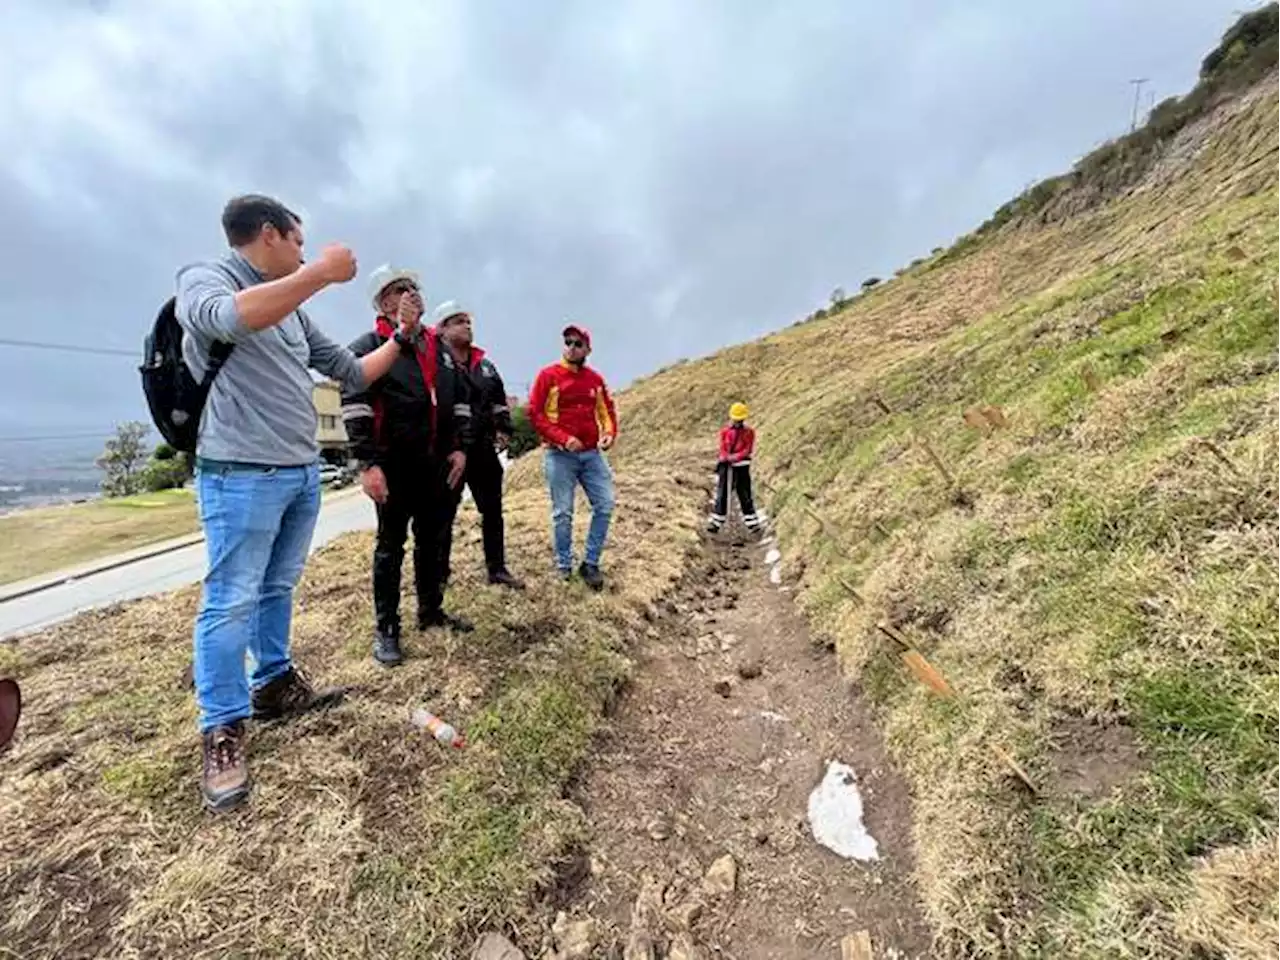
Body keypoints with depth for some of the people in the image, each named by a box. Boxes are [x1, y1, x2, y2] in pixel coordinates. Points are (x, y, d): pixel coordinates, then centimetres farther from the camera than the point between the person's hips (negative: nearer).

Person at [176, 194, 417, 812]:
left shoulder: (293, 312, 18)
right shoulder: (204, 279, -3)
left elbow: (350, 372, 23)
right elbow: (233, 318, -28)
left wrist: (400, 342, 28)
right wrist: (322, 272, -23)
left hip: (304, 472, 8)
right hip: (242, 474, -7)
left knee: (277, 589, 15)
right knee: (231, 600, -2)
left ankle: (274, 685, 29)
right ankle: (223, 732, 8)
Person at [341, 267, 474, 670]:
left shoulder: (439, 347, 16)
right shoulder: (368, 346, -3)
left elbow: (460, 399, 18)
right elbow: (354, 406, -12)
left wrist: (459, 447, 8)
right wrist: (368, 463, -19)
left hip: (437, 463, 6)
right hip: (394, 465, -5)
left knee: (433, 540, 14)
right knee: (391, 546, 3)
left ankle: (431, 610, 30)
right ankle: (386, 629, 15)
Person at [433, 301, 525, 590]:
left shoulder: (484, 364, 13)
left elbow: (499, 399, 21)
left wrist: (504, 430, 11)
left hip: (483, 449, 6)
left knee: (492, 510, 10)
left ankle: (497, 568, 21)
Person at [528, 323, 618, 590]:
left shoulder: (595, 379, 8)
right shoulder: (548, 375, -4)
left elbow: (607, 409, 17)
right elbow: (534, 412, -8)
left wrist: (609, 432, -3)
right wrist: (562, 438, -17)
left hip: (592, 453, 4)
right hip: (560, 455, -4)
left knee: (605, 505, 0)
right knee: (563, 513, 2)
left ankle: (590, 564, 13)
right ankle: (564, 567, 17)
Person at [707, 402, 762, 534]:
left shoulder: (749, 432, 0)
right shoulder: (725, 431, 6)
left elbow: (748, 449, -7)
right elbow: (722, 447, 2)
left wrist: (735, 457, -21)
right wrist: (727, 457, -18)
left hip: (742, 466, -2)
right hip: (726, 465, 2)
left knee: (745, 495, 1)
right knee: (721, 494, 4)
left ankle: (752, 522, 10)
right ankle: (715, 522, 10)